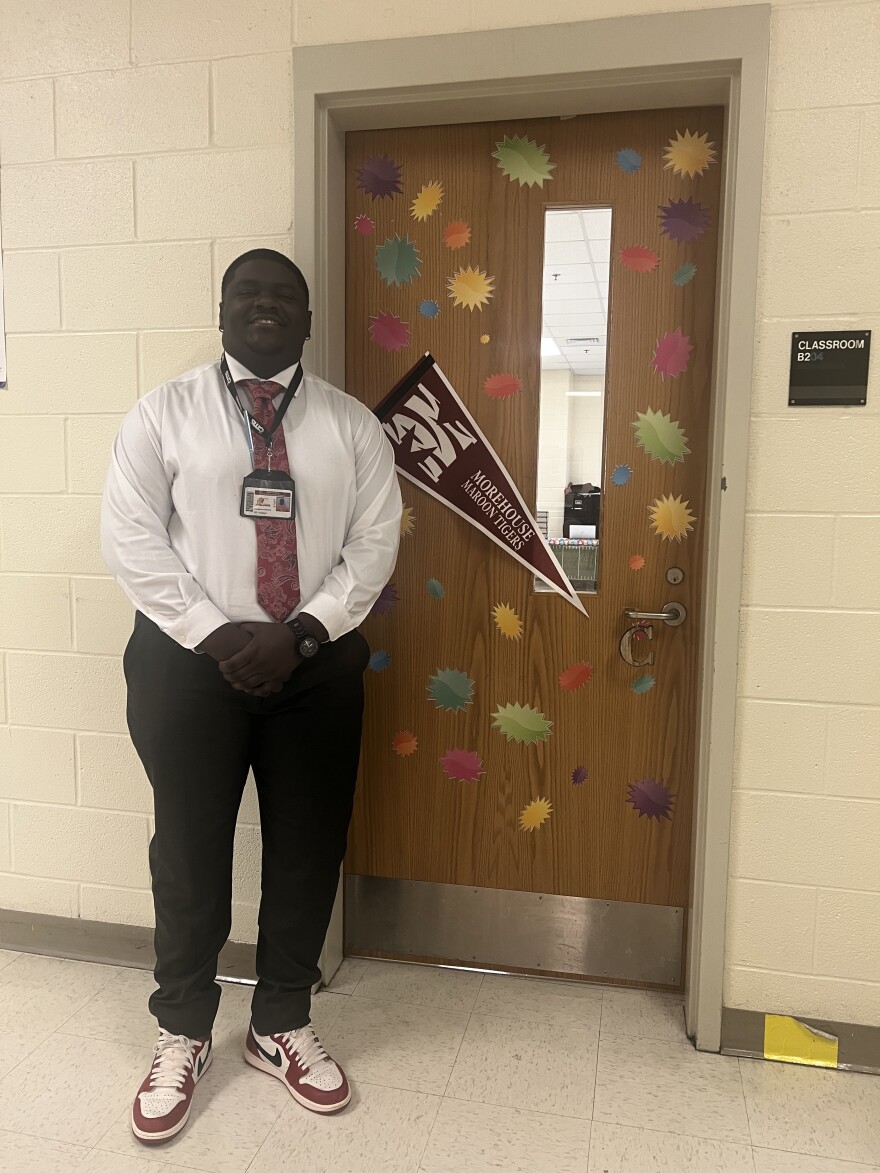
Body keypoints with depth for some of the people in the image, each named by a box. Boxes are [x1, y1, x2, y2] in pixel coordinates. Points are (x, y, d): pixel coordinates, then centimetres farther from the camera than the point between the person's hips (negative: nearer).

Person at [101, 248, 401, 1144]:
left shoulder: (352, 425, 6)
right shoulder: (164, 412, 2)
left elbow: (373, 544, 0)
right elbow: (130, 535, -5)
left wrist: (301, 632, -13)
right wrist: (214, 633, -14)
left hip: (317, 664, 2)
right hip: (189, 660, -1)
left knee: (308, 850, 11)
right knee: (189, 851, 9)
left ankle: (282, 1027, 34)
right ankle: (183, 1035, 32)